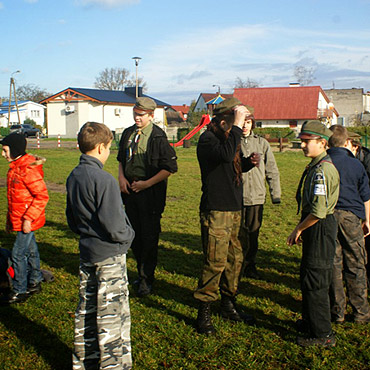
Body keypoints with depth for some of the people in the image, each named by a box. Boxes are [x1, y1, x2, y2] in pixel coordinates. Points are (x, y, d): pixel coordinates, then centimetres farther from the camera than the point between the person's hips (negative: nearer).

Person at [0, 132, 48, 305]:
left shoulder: (28, 169, -21)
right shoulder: (15, 167, 11)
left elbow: (42, 196, -23)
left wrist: (28, 219, -23)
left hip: (28, 221, -9)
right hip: (19, 220, 9)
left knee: (18, 254, -3)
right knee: (30, 250, 18)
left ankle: (19, 292, 8)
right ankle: (34, 283, 30)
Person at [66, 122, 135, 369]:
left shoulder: (73, 177, 4)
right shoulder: (103, 180, -22)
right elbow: (113, 225, -23)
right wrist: (128, 235, -5)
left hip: (87, 252, 8)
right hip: (109, 255, -8)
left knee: (87, 309, 18)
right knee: (112, 313, 2)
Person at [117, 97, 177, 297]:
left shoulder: (158, 137, -12)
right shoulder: (128, 133, 8)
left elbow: (170, 167, -12)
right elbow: (121, 159, 21)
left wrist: (147, 183, -15)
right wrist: (121, 177, 2)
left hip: (150, 193, -6)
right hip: (130, 190, 6)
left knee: (149, 236, 0)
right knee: (134, 235, 14)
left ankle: (146, 279, 13)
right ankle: (142, 273, 30)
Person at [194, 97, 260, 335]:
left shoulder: (229, 137, 13)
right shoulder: (208, 139, -13)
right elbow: (226, 155, -35)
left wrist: (249, 163, 7)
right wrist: (237, 125, -29)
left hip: (234, 209, 9)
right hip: (216, 211, -9)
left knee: (235, 258, 14)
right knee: (215, 262, -7)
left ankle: (228, 306, 29)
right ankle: (204, 313, 6)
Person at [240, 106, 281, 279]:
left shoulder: (262, 143, 8)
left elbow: (272, 171, 11)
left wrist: (275, 194, 7)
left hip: (257, 196, 3)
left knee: (253, 232, 11)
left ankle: (249, 264, 25)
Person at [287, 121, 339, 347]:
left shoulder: (323, 169, -21)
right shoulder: (316, 167, 12)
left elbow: (319, 211, -27)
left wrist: (298, 229, -14)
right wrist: (301, 229, 17)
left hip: (321, 229, -10)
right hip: (316, 228, 10)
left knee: (315, 281, -2)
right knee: (308, 276, 21)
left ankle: (323, 335, 10)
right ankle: (310, 322, 38)